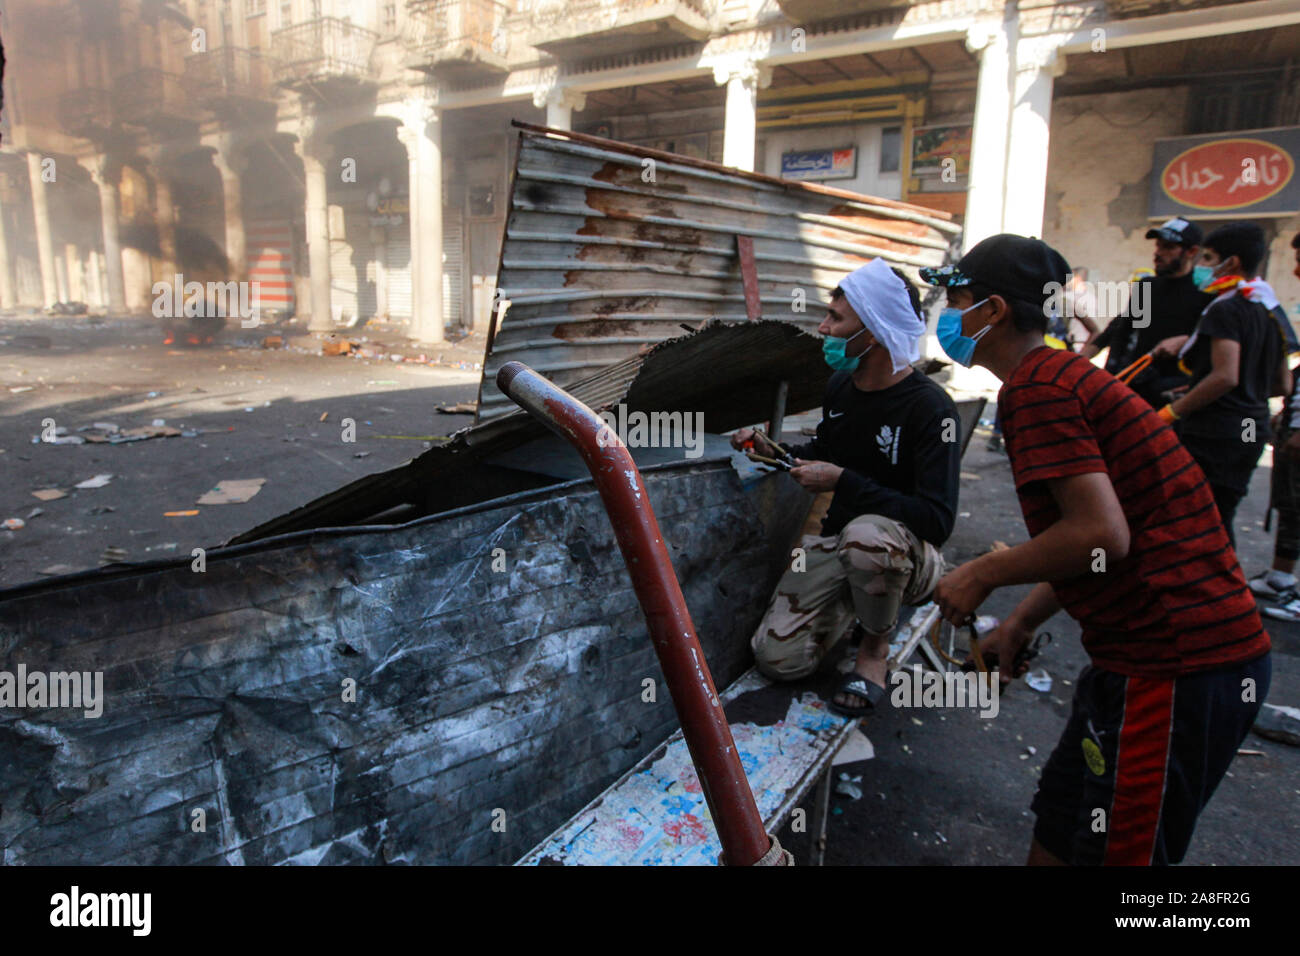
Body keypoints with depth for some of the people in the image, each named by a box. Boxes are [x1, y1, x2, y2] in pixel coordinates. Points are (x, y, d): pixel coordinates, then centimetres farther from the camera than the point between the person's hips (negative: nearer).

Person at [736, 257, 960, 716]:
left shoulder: (931, 409, -22)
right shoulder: (840, 384, 1)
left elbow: (937, 520, -29)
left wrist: (843, 482, -27)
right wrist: (774, 451, 2)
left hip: (909, 552, -5)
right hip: (836, 539, 6)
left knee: (866, 534, -42)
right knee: (777, 656, -10)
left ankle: (875, 647, -11)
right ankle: (855, 600, 19)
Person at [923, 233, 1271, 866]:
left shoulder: (1035, 388, -16)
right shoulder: (1064, 375, 17)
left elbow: (1101, 535, -25)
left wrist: (984, 574, -11)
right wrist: (1020, 624, 19)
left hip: (1176, 667, -10)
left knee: (1115, 851, 4)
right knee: (1057, 829, 19)